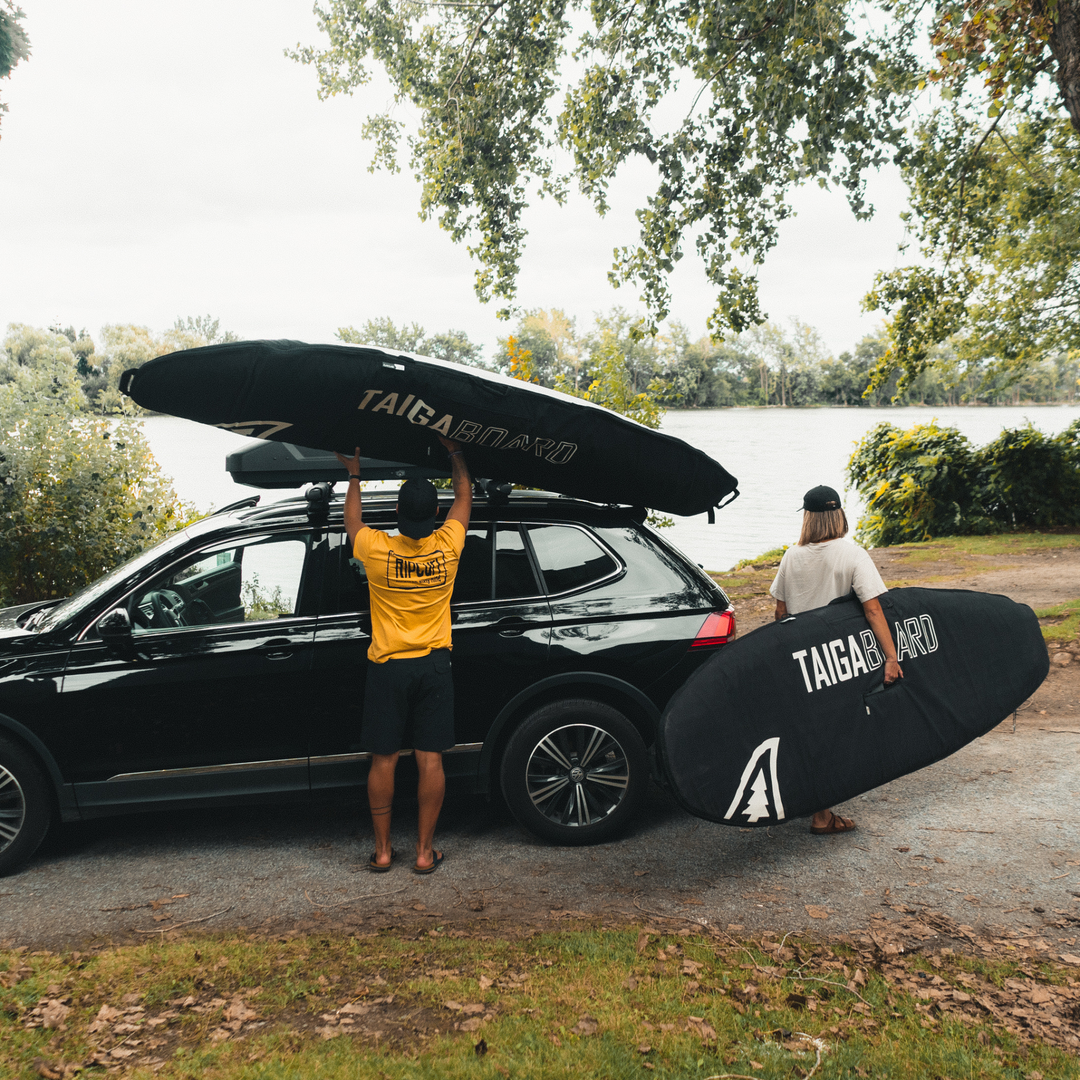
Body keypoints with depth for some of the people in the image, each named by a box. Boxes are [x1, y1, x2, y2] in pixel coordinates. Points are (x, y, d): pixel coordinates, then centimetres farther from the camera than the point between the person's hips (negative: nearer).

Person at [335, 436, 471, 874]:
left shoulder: (377, 549, -11)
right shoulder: (447, 545, -7)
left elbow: (352, 521, 14)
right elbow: (464, 497, 13)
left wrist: (354, 475, 27)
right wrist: (455, 454, 26)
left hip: (387, 667, -1)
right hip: (434, 665, 1)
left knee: (384, 759, 8)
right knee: (430, 759, 4)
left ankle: (382, 849, 16)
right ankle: (425, 851, 10)